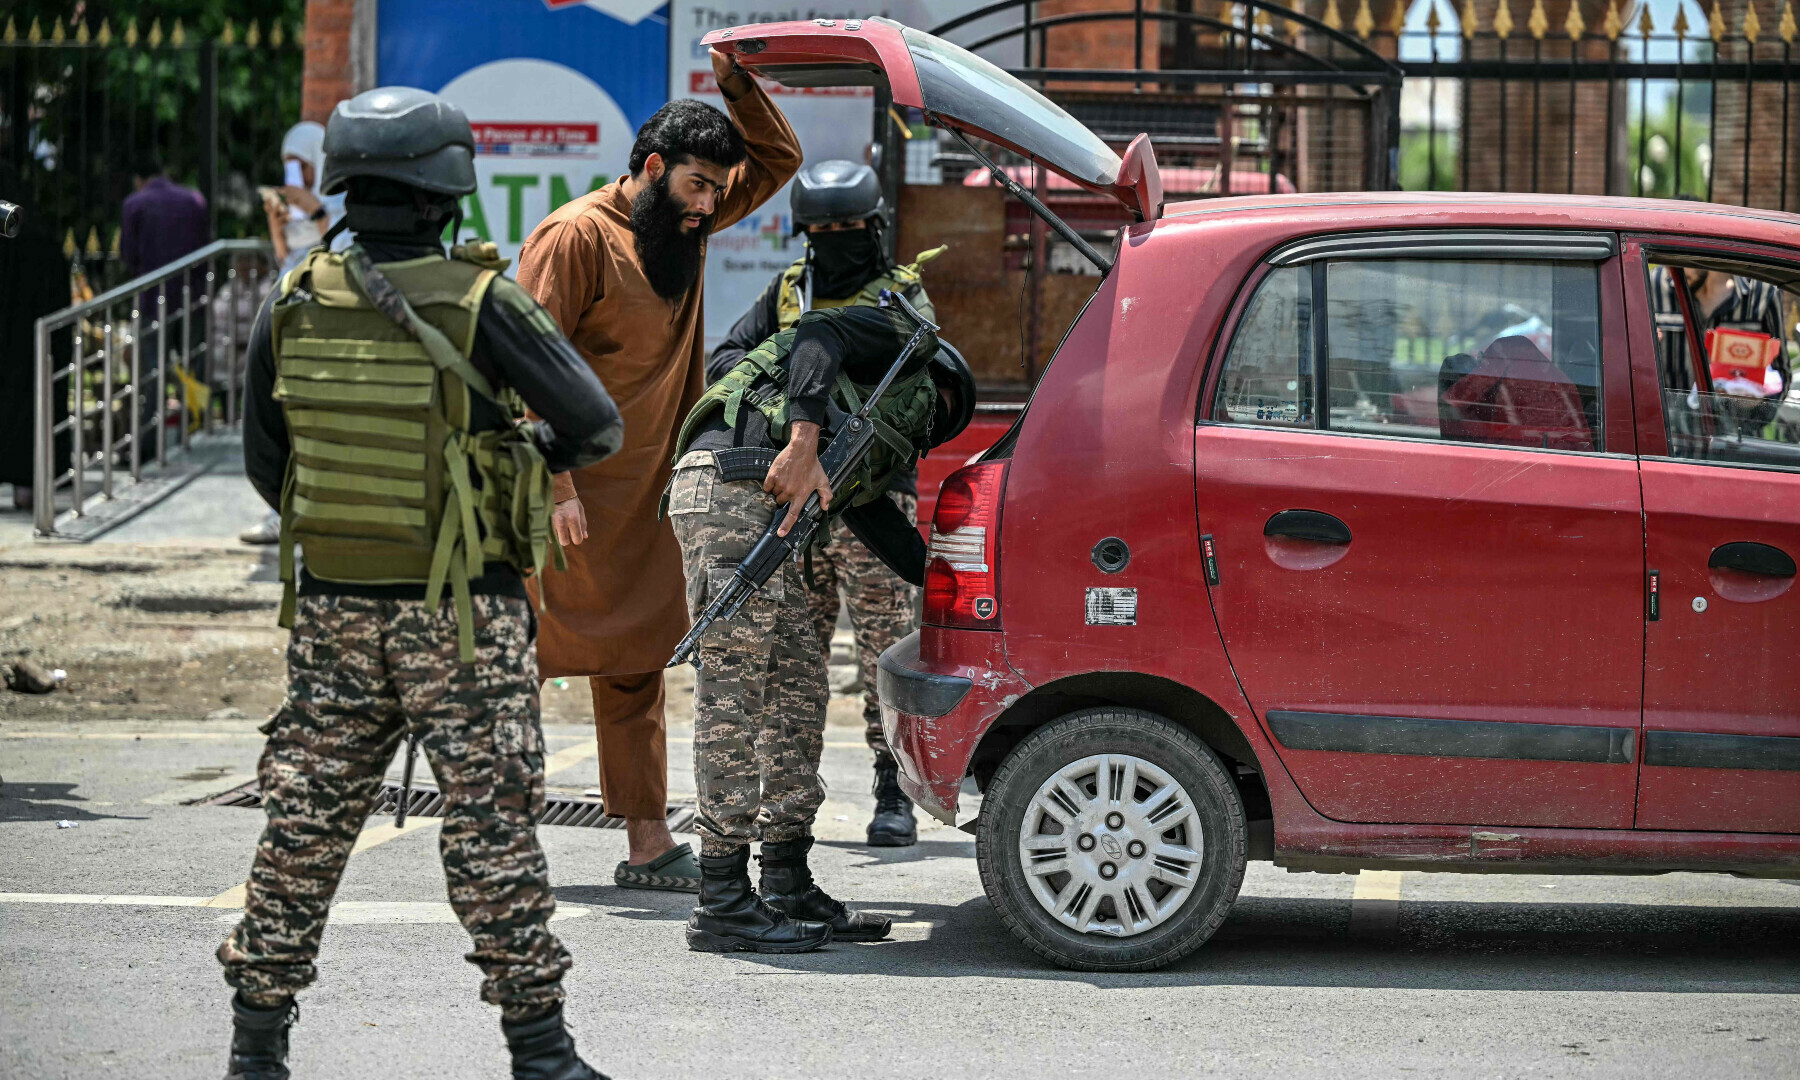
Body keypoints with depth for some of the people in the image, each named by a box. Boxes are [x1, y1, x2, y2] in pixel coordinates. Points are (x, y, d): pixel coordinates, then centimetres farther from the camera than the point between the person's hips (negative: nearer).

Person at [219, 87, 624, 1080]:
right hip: (463, 618, -4)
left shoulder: (291, 309, -1)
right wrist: (527, 455, 9)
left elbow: (265, 463, 7)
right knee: (491, 828, 1)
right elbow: (596, 427, -11)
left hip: (332, 609, 4)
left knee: (305, 823, 12)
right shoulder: (478, 306, -14)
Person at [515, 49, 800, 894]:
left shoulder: (686, 227, 12)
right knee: (532, 650, -4)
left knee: (637, 661, 8)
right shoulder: (577, 236, -12)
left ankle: (648, 844, 9)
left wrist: (738, 85, 2)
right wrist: (557, 490, -19)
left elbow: (777, 160, 21)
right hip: (577, 492, -8)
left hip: (645, 492, 8)